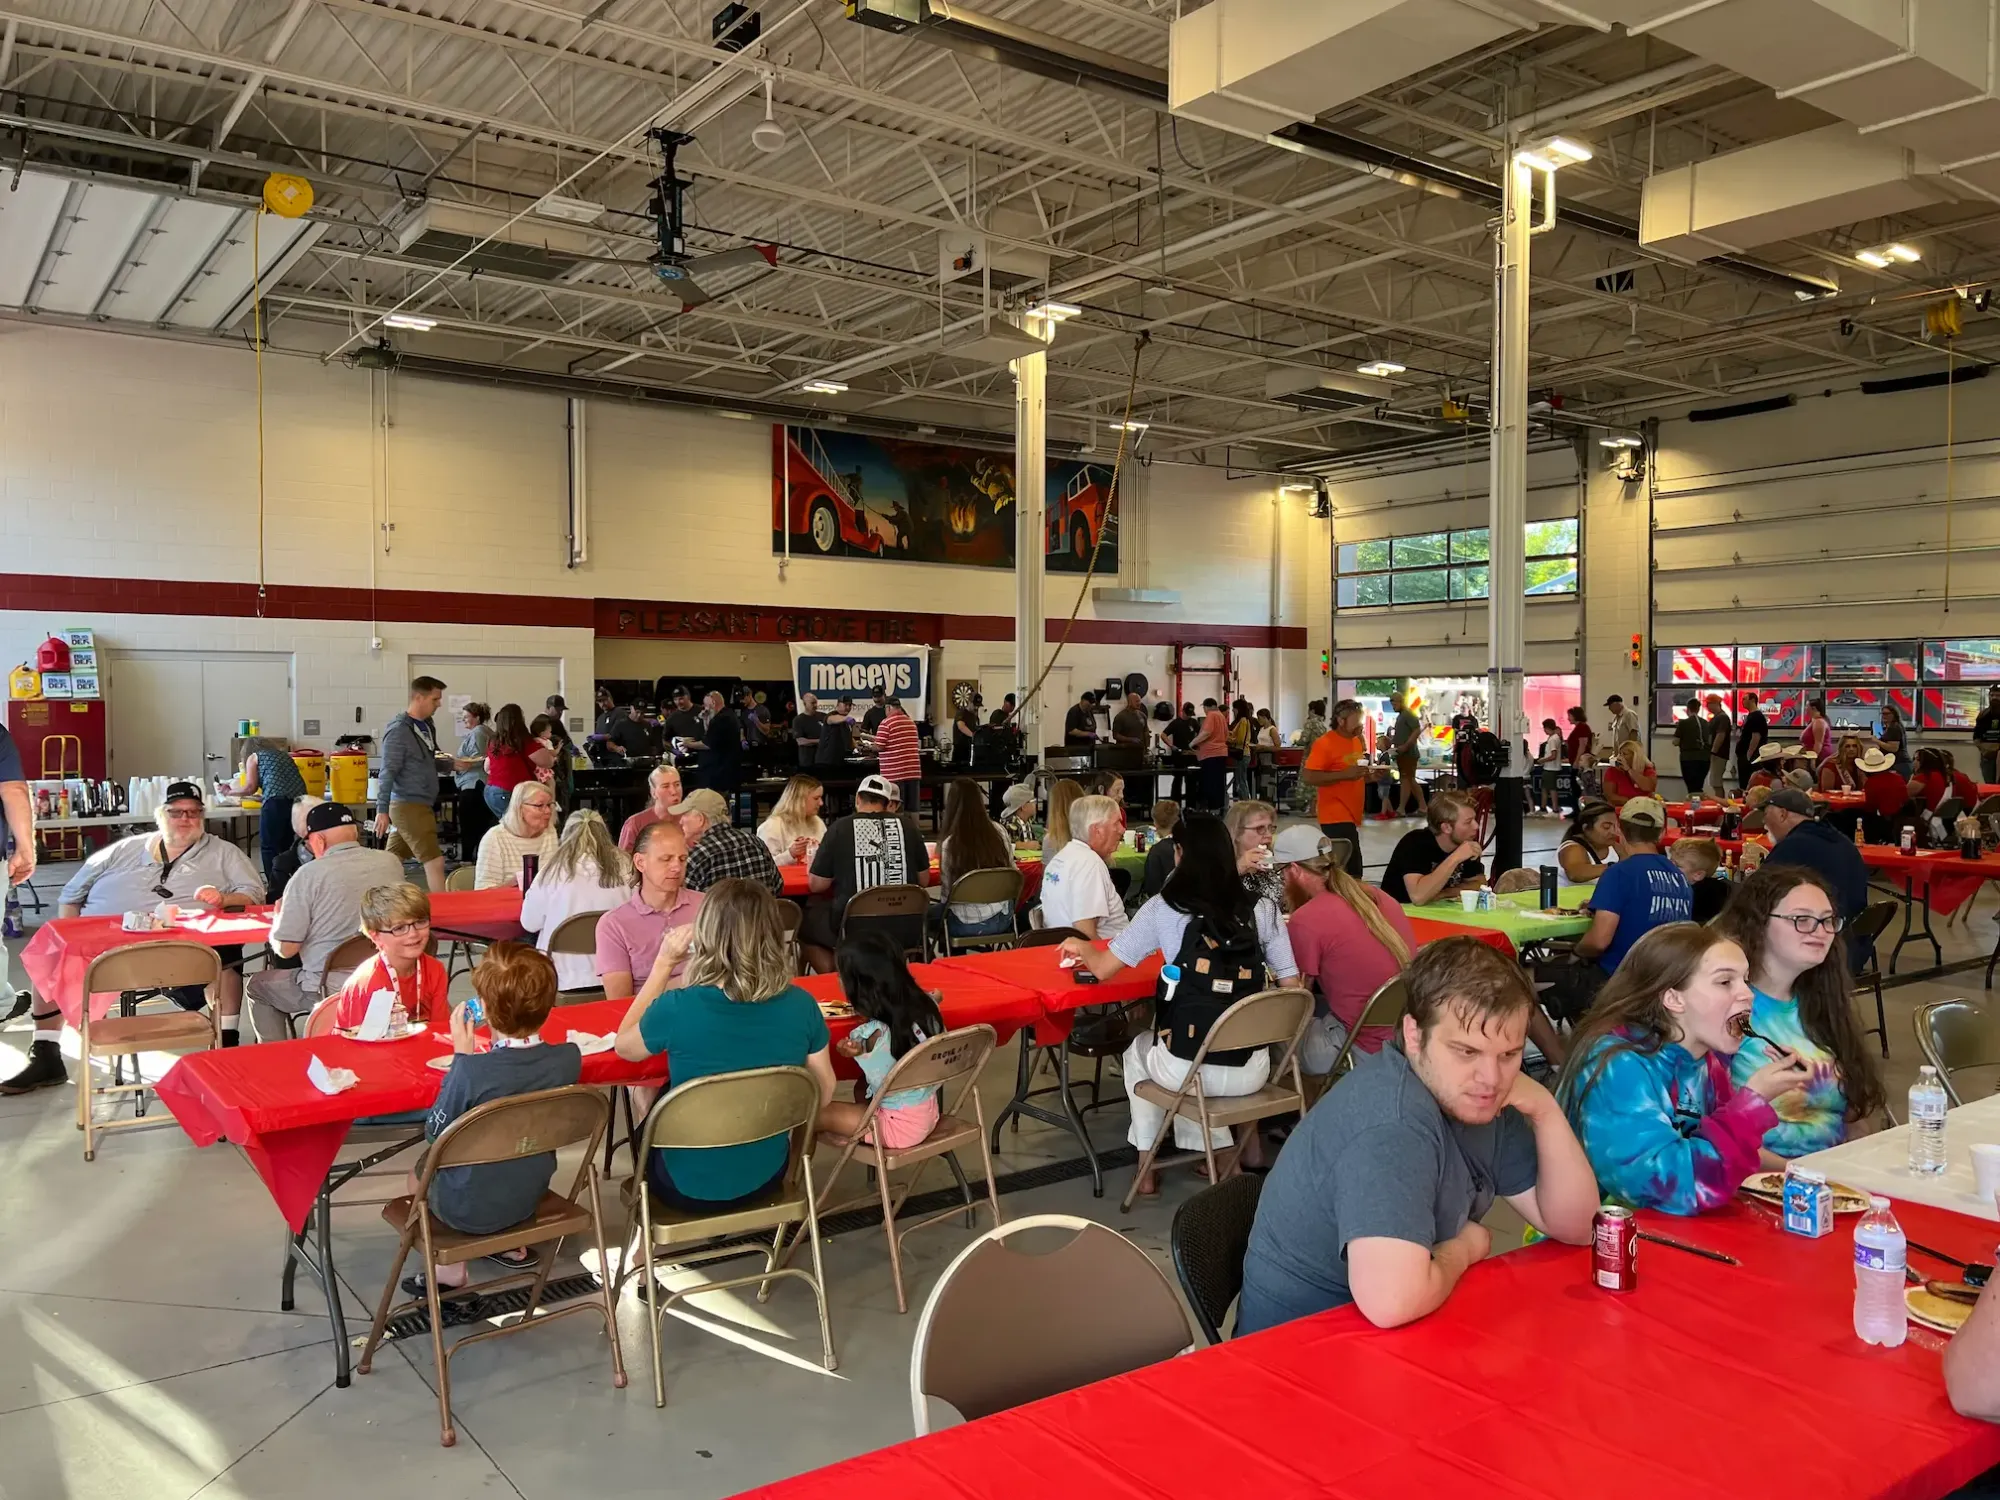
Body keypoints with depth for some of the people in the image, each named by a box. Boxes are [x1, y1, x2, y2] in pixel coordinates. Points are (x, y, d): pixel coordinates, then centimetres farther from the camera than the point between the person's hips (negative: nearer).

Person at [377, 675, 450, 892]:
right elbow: (388, 772, -18)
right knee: (434, 861, -7)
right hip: (408, 806, -8)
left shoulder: (426, 726, 11)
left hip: (422, 805, 8)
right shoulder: (399, 730, -14)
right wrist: (382, 810, -21)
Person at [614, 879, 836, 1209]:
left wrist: (664, 963, -5)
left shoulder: (677, 1008, -27)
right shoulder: (801, 1006, -18)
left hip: (688, 1188, -3)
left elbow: (624, 1047, -3)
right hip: (766, 1178, 3)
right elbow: (823, 1096, -4)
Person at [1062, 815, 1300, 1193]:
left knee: (1139, 1052, 33)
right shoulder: (1263, 910, 0)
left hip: (1186, 1071, -3)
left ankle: (1147, 1169, 32)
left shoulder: (1164, 909, -6)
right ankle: (1249, 1147, 33)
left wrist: (1083, 947, 19)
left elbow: (1104, 968, -3)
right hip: (1252, 1071, 3)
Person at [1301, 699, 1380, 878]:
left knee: (1342, 868, 12)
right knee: (1352, 871, -15)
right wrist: (1344, 774, -24)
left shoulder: (1357, 741, 14)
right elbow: (1307, 777, -20)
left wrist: (1371, 776, 6)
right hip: (1336, 816, -9)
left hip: (1351, 815, 9)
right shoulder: (1324, 743, -13)